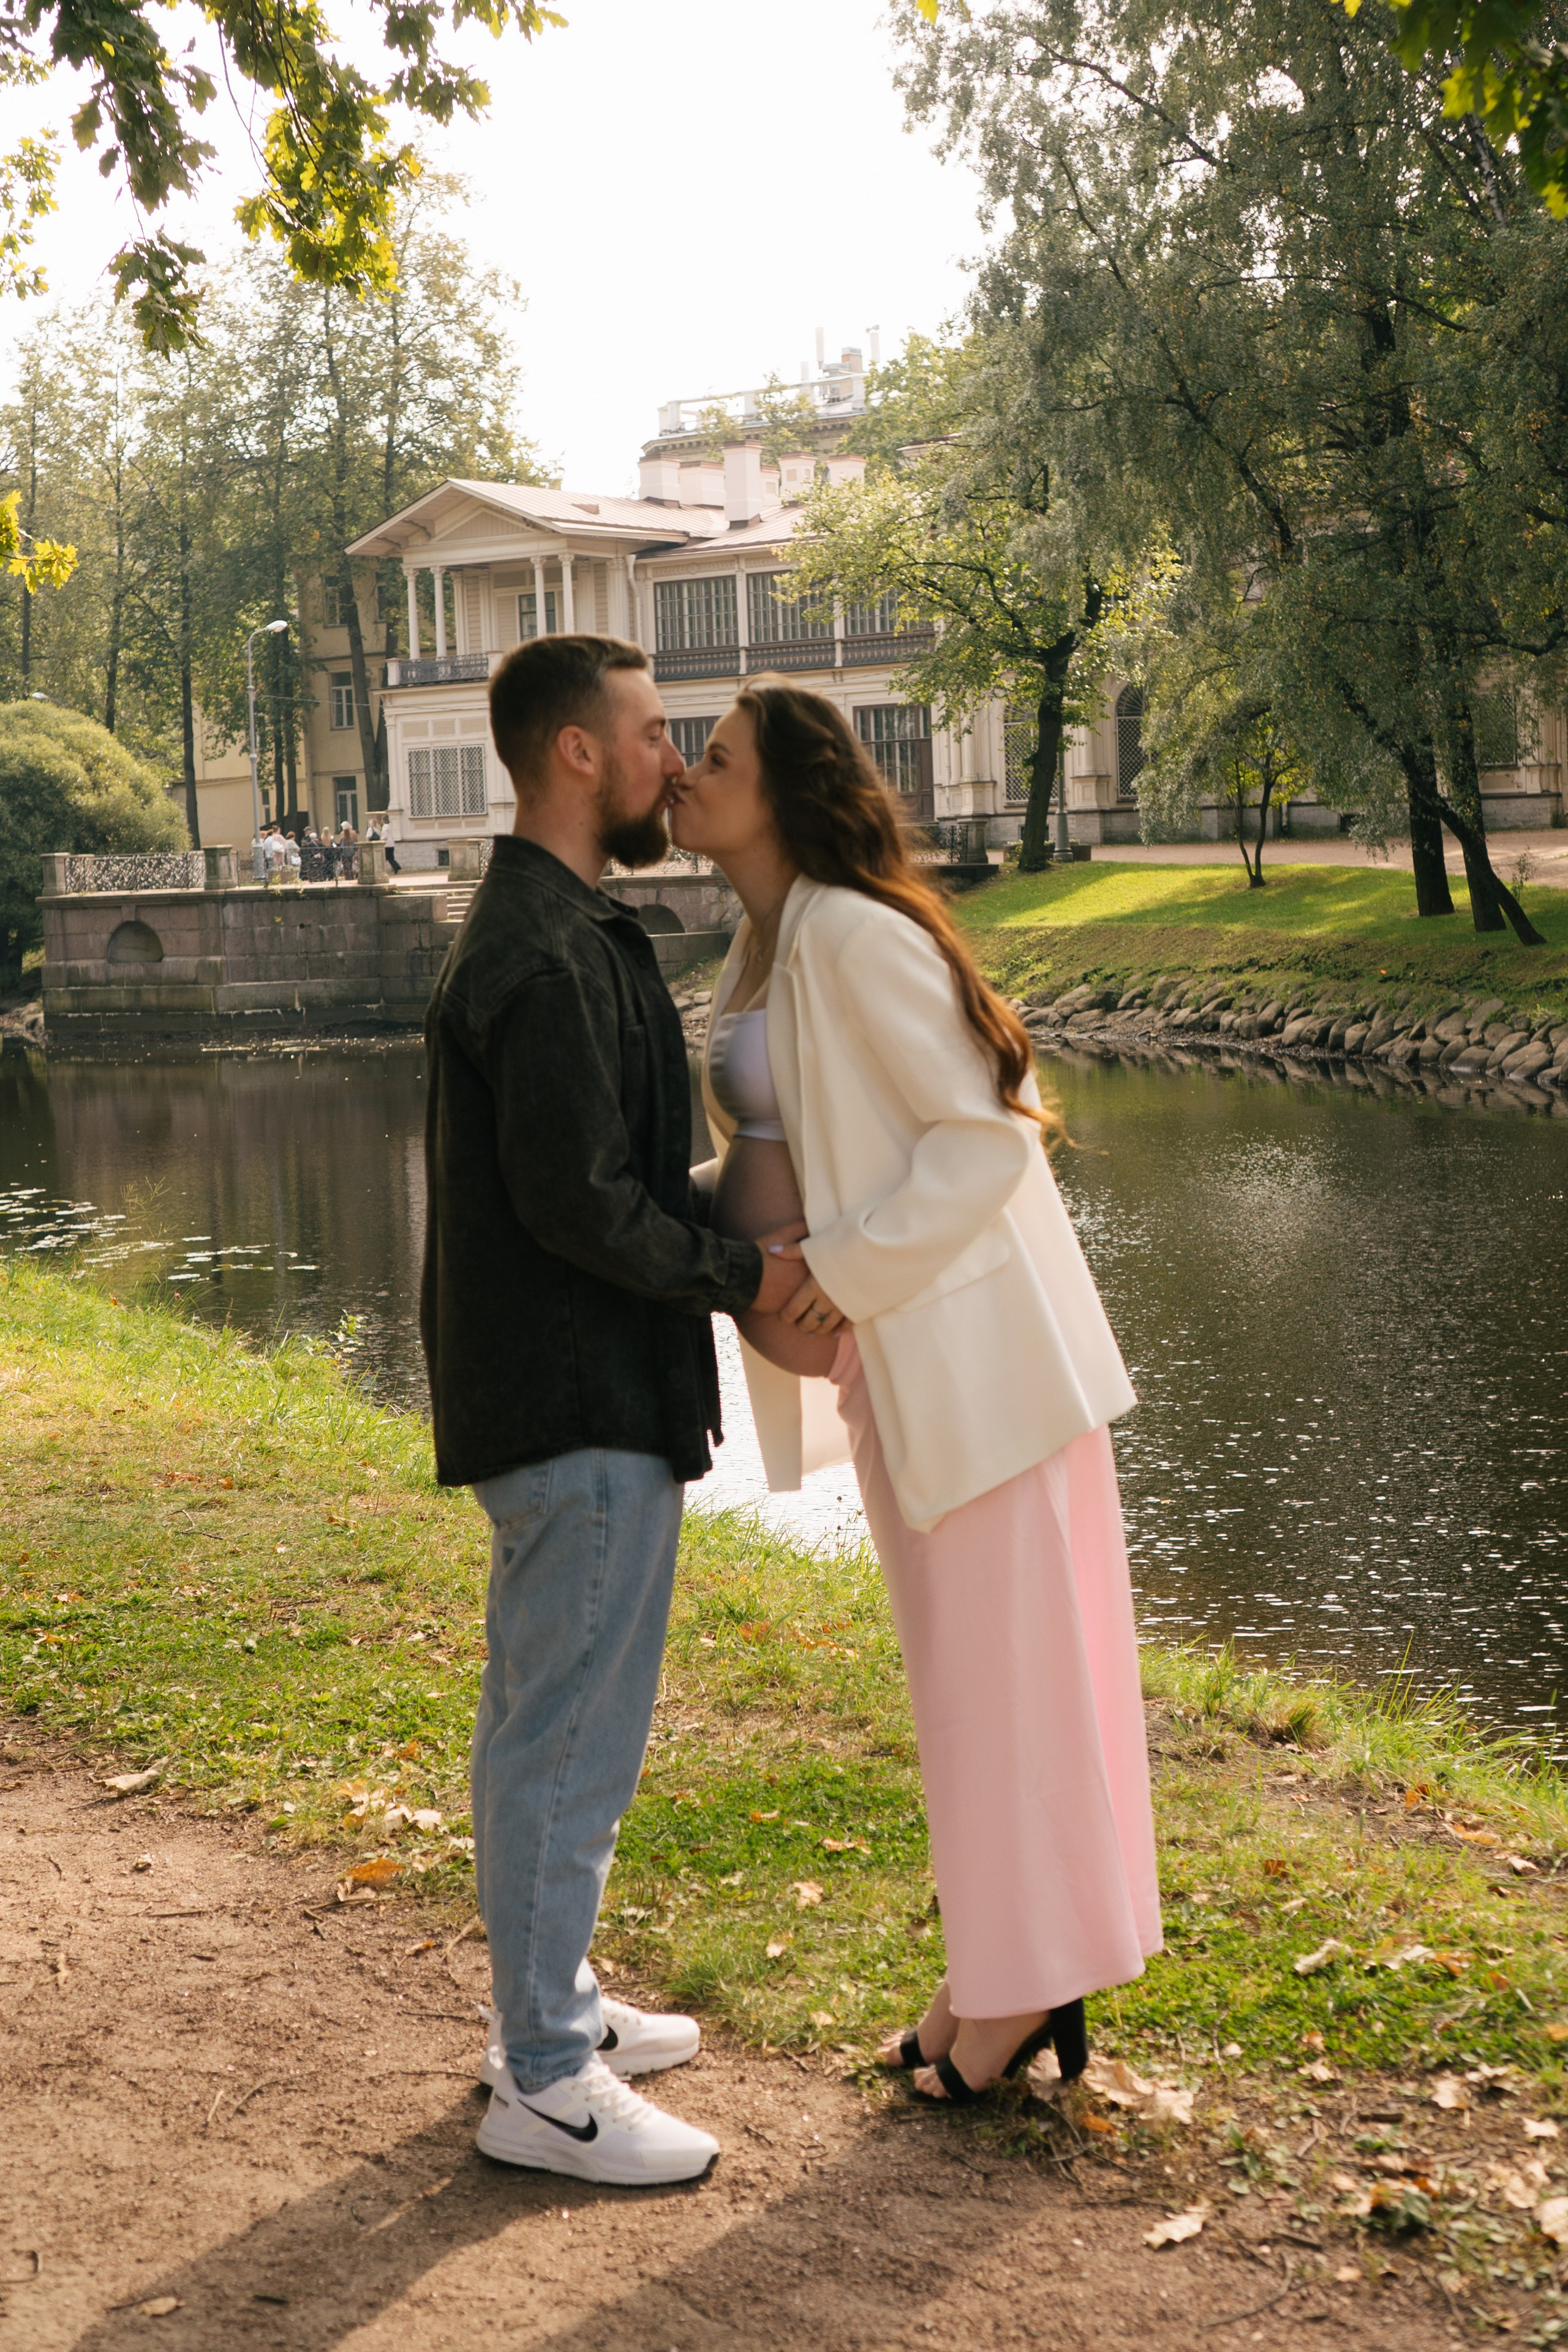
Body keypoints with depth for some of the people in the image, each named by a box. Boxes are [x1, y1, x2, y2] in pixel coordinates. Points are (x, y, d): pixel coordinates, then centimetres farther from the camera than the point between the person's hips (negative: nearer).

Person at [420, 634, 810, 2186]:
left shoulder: (547, 934, 15)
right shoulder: (550, 959, -20)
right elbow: (579, 1201, -23)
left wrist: (735, 1224, 13)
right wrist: (742, 1277, -13)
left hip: (560, 1399, 11)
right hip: (582, 1411, -11)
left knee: (542, 1723, 19)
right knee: (570, 1738, -2)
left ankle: (546, 2007, 33)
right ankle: (545, 2083, 9)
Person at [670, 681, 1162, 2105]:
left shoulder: (853, 936, -18)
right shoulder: (766, 951, 11)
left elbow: (987, 1137, -20)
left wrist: (845, 1274, -20)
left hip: (973, 1344, -9)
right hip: (892, 1353, 9)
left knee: (1001, 1663, 2)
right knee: (963, 1665, 16)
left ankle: (1030, 1988, 16)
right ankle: (1000, 1970, 29)